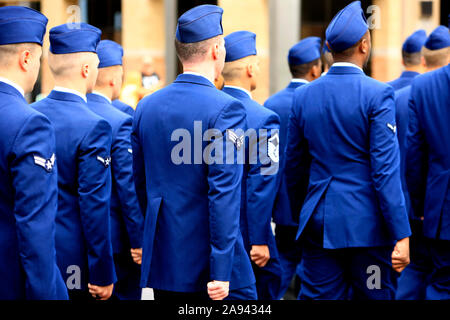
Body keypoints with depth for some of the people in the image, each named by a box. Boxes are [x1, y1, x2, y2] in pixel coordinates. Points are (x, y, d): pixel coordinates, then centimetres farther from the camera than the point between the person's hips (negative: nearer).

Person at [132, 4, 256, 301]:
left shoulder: (146, 107, 6)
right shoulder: (226, 109, -13)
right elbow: (224, 195, -19)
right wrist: (221, 272, -19)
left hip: (163, 264, 6)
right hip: (208, 262, -6)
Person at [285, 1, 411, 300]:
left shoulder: (303, 95, 4)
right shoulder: (377, 94, -11)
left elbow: (294, 166, 12)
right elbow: (386, 170, -15)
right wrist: (401, 235, -14)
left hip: (318, 224, 4)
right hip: (367, 225, -4)